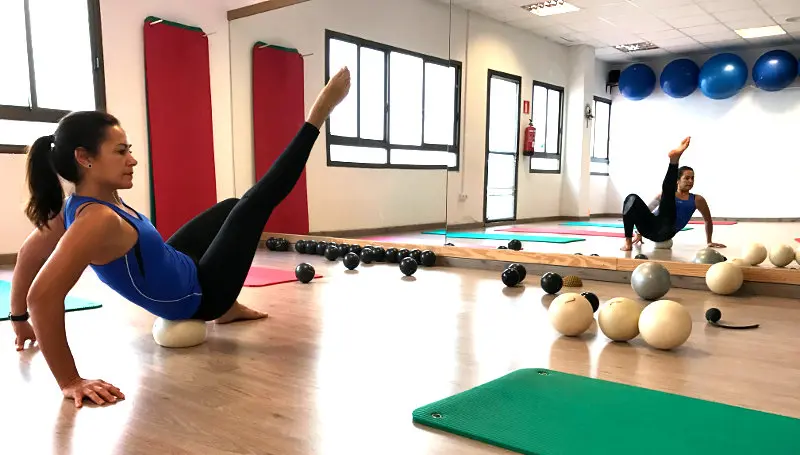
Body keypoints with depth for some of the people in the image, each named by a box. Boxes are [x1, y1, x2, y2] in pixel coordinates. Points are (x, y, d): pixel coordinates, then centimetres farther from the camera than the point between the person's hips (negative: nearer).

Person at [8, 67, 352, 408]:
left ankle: (227, 309, 36)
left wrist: (21, 323, 16)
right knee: (258, 200, -7)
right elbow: (42, 296, -41)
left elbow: (27, 256, 5)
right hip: (197, 295, -9)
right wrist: (70, 382, -39)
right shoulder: (98, 220, -33)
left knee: (232, 207, 29)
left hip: (178, 268, 9)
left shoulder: (79, 206, -8)